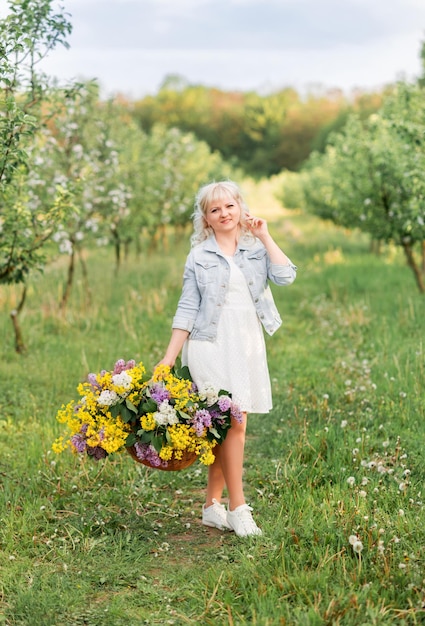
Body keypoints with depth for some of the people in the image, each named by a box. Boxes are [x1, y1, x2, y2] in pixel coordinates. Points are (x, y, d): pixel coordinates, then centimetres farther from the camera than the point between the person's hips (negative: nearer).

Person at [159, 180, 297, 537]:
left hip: (249, 346, 3)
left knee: (226, 427, 6)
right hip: (212, 345, -3)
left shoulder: (256, 249, 9)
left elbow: (286, 276, -9)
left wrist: (265, 236, -4)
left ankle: (213, 506, 17)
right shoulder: (200, 256, 5)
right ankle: (238, 509, -4)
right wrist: (169, 358, -2)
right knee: (234, 424, -11)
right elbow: (187, 309, 3)